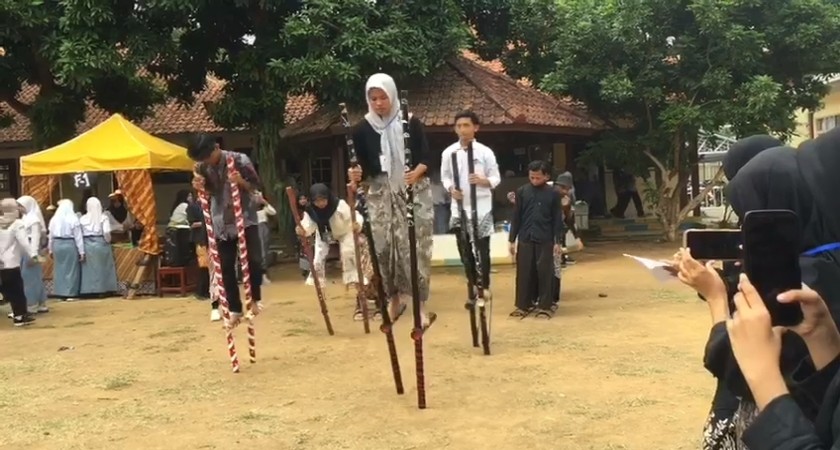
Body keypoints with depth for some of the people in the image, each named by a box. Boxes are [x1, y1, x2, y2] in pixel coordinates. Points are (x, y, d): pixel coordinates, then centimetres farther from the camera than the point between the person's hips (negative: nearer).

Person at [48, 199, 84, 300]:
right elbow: (78, 237, -8)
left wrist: (51, 249, 20)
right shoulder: (73, 219, -9)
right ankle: (70, 293, 2)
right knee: (71, 269, 2)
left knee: (59, 269, 11)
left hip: (57, 245, 4)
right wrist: (81, 251, -5)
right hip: (70, 245, -4)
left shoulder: (54, 219, 4)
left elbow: (51, 236, 10)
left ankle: (60, 292, 15)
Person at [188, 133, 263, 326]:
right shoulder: (201, 167, -1)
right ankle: (235, 309, 14)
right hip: (221, 222, 3)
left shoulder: (239, 160, -13)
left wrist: (241, 181, -27)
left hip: (245, 218, -3)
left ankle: (255, 299, 9)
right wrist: (199, 187, -11)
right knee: (226, 267, 3)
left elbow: (256, 186, -6)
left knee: (253, 259, -14)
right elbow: (207, 192, 11)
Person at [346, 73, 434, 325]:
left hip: (414, 192, -2)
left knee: (416, 247, -6)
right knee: (384, 247, 2)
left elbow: (426, 158, -5)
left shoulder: (411, 122, -4)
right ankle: (394, 299, 21)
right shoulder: (363, 129, 1)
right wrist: (356, 175, -18)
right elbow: (363, 166, 4)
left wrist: (416, 173, -25)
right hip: (380, 194, 2)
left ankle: (421, 305, 1)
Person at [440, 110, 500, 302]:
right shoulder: (448, 152, 1)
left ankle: (485, 287, 15)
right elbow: (445, 177, 10)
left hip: (481, 207, -2)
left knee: (483, 249, 3)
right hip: (459, 207, 3)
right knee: (464, 250, 10)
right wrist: (451, 189, -10)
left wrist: (484, 181, -20)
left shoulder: (485, 152, -5)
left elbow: (496, 178, 0)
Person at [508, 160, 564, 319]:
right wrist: (512, 240, 4)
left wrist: (558, 241, -1)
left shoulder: (553, 194, 0)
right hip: (525, 239, 1)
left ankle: (545, 307, 11)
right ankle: (522, 306, 15)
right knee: (523, 273, 5)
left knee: (545, 273, 3)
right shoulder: (521, 192, 3)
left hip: (545, 240, -1)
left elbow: (557, 219, 2)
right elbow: (516, 217, 5)